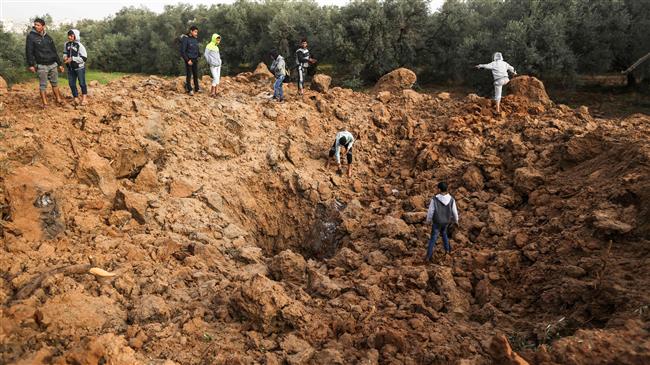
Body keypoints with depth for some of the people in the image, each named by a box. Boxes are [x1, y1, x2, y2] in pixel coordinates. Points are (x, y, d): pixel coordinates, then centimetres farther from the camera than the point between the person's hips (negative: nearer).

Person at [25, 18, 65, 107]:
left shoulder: (48, 37, 11)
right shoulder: (31, 36, -3)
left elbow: (54, 51, 16)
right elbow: (29, 51, -7)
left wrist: (60, 63, 14)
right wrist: (31, 64, -15)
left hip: (52, 64, 4)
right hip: (41, 66, -4)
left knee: (55, 83, 12)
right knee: (43, 85, -2)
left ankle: (58, 99, 22)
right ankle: (45, 103, 2)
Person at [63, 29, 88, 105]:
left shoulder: (79, 45, -17)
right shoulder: (66, 44, -1)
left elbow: (84, 58, -20)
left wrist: (72, 59, -22)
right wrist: (65, 57, -5)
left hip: (79, 67, -5)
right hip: (70, 68, 5)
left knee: (82, 83, 7)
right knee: (72, 84, 8)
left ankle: (84, 98, 25)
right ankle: (75, 98, 20)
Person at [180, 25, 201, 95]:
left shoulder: (196, 39, 6)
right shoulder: (185, 39, -14)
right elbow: (182, 51, -15)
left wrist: (198, 56, 8)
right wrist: (187, 60, -18)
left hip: (195, 59, 6)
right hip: (189, 60, -6)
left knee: (196, 74, 11)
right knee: (189, 75, 2)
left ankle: (197, 88, 21)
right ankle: (189, 89, 11)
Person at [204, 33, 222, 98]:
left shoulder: (217, 47, 16)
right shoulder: (209, 46, -6)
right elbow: (206, 55, -10)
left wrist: (220, 62, 14)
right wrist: (210, 63, -8)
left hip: (218, 65, 7)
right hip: (213, 65, -7)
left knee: (218, 78, 5)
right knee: (215, 78, -14)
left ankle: (215, 92, 10)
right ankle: (212, 92, -9)